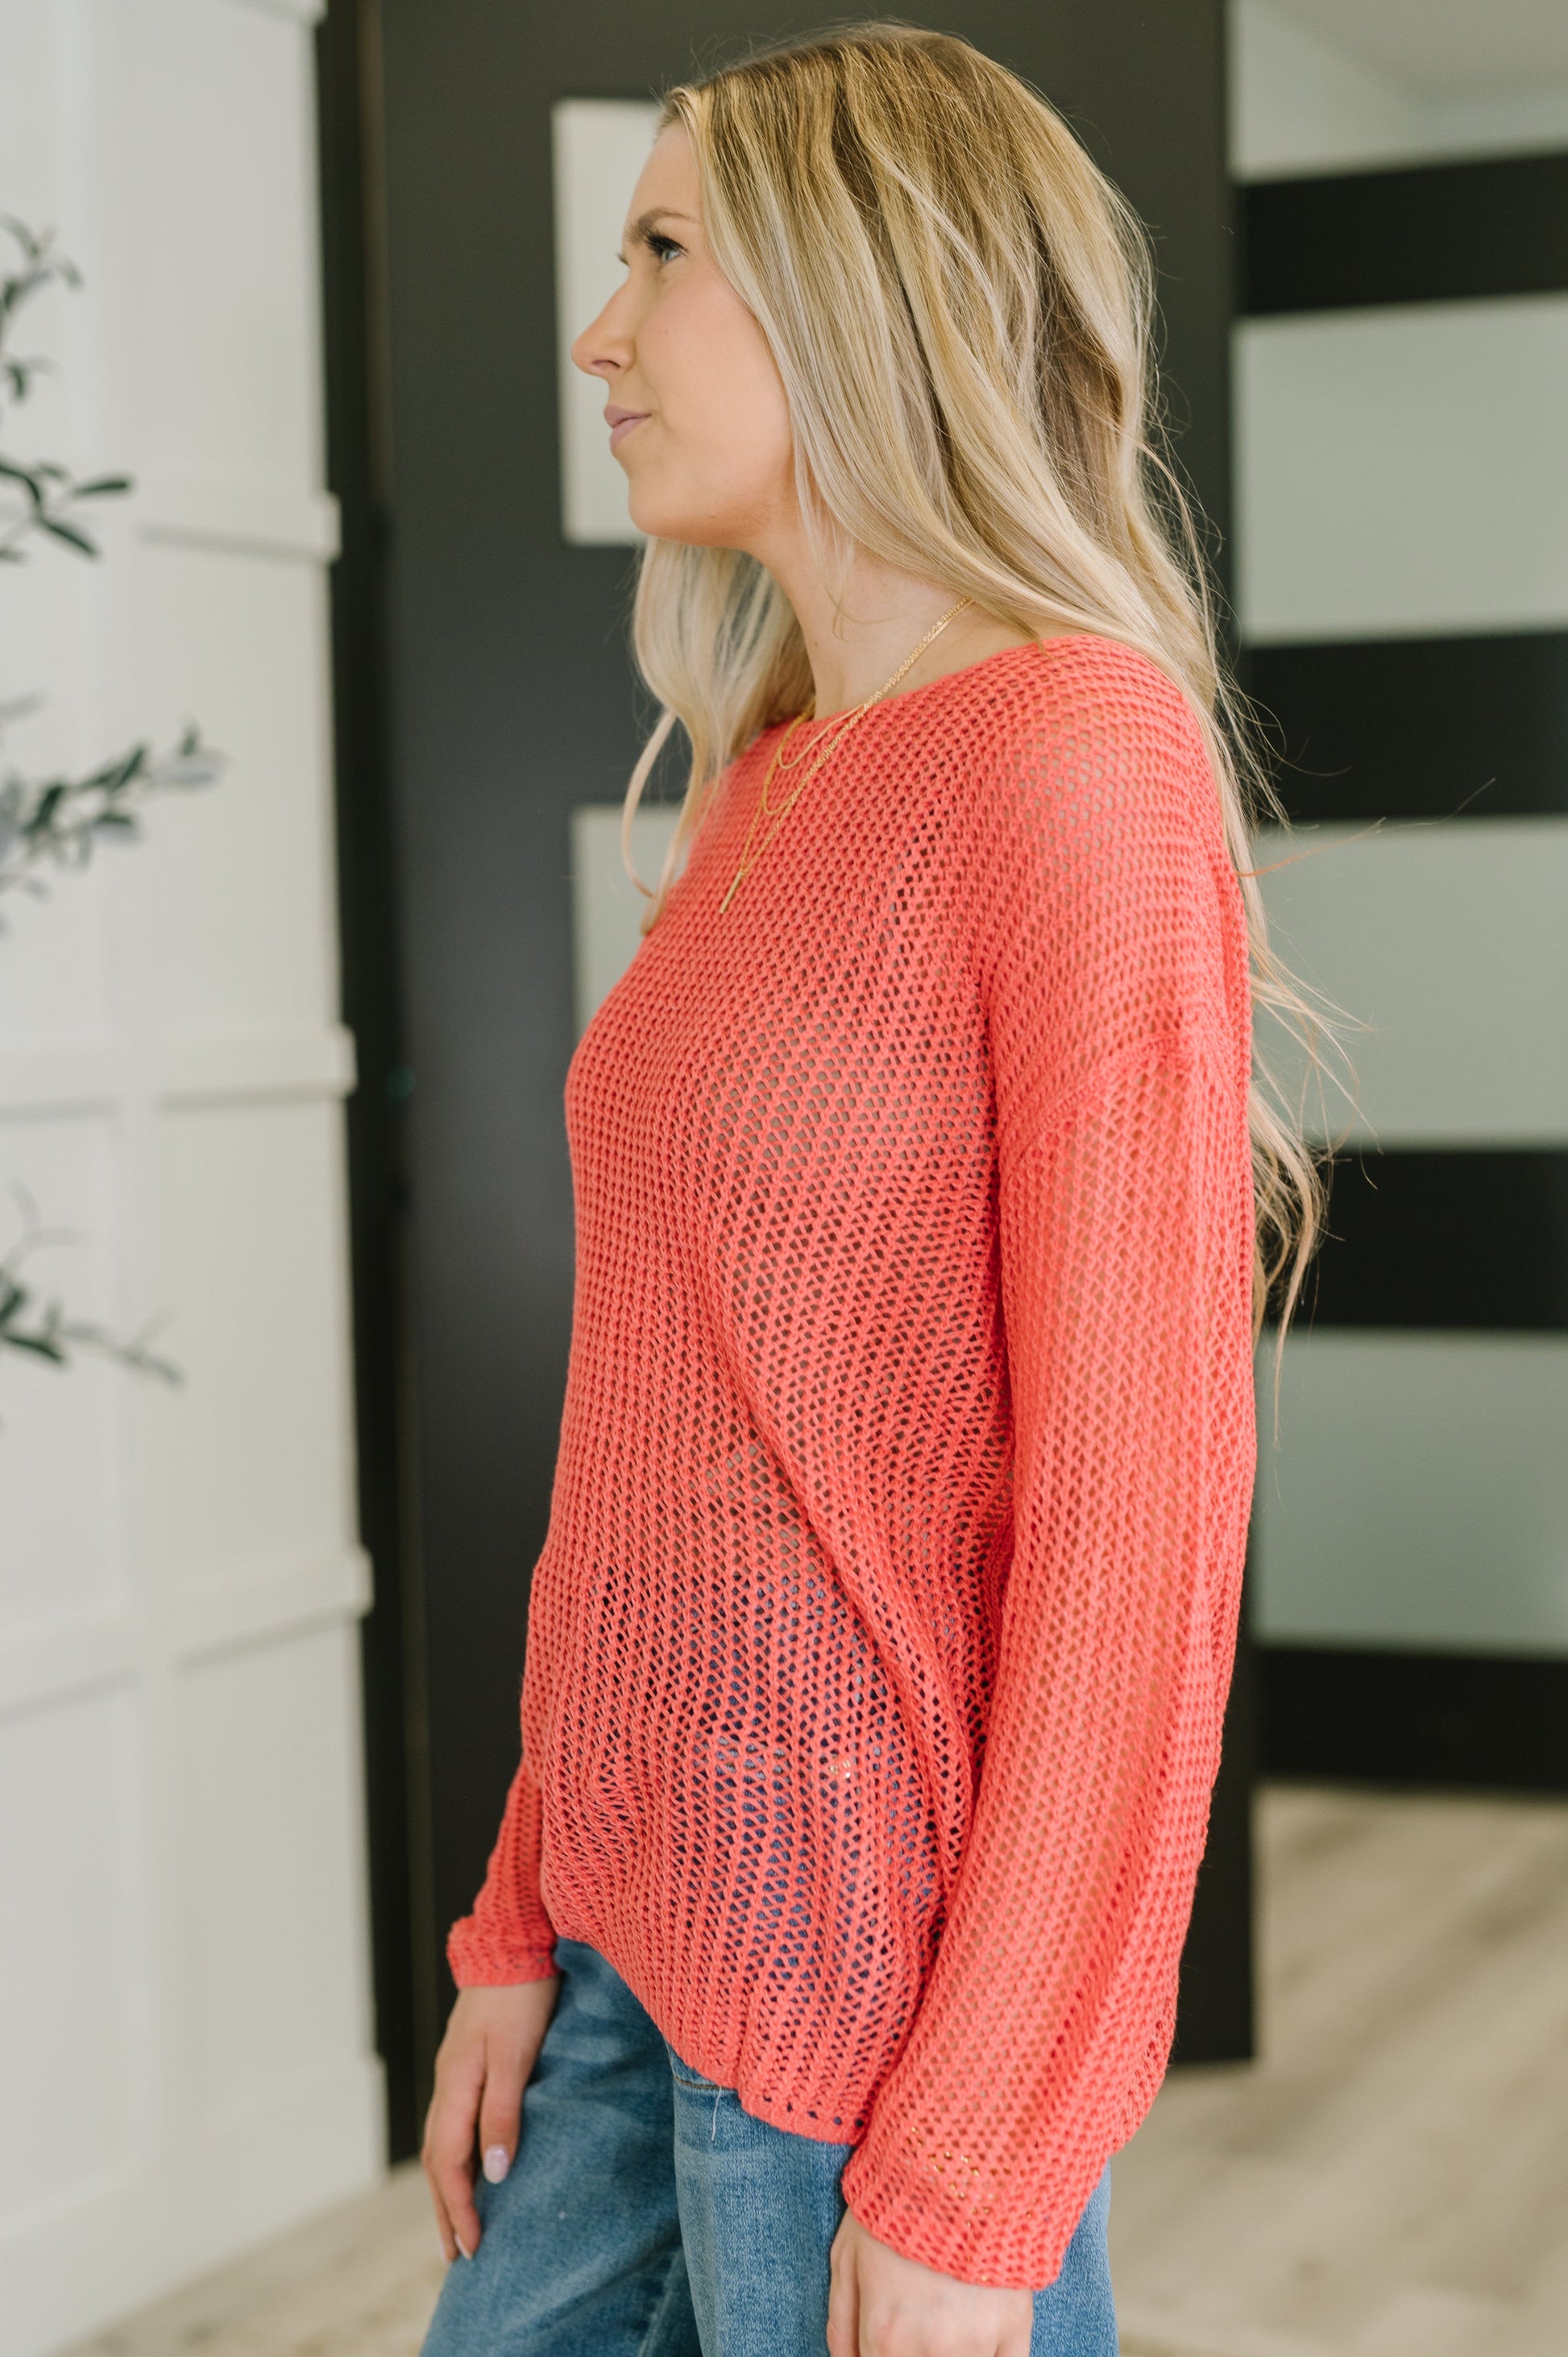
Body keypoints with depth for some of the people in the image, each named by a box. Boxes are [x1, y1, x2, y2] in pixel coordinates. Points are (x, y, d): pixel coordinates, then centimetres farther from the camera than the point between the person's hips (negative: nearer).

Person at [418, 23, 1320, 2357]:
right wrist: (528, 1922, 12)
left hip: (884, 1988, -7)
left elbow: (1140, 1507, -17)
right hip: (645, 1941, 7)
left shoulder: (1079, 760, -14)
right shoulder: (766, 788, 10)